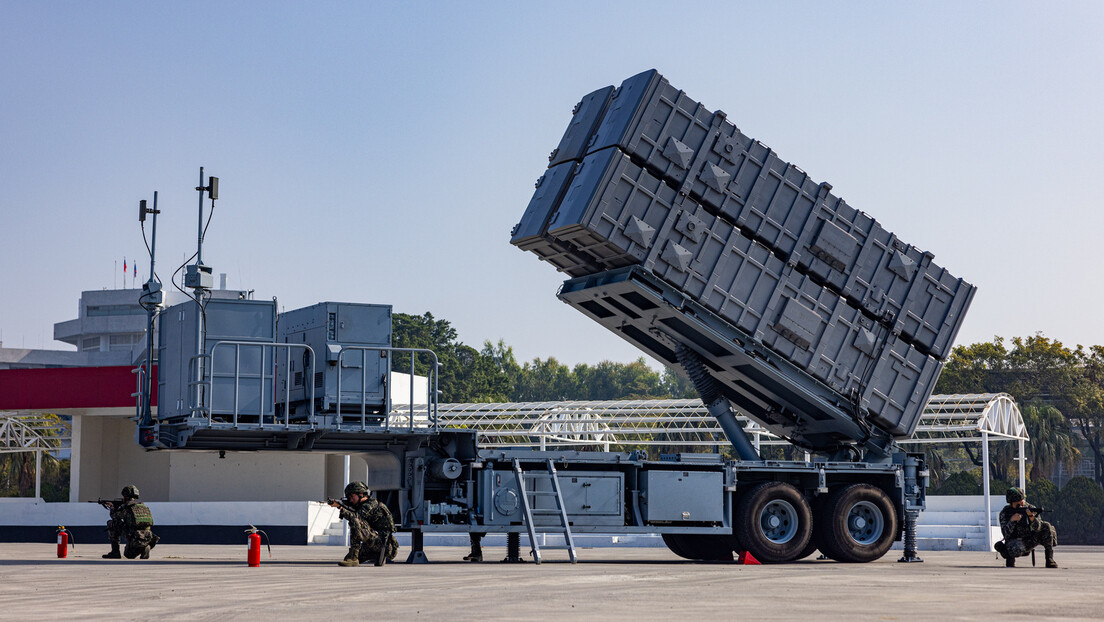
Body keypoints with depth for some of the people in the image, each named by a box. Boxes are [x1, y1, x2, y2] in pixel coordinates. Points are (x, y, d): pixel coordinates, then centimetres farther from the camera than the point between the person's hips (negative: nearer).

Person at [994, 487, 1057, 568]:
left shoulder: (1031, 508, -5)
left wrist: (1032, 517, -37)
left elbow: (1037, 528, -17)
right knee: (1016, 549, -41)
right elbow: (1006, 534, -17)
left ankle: (1050, 560, -15)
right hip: (1014, 541, -3)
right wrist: (1012, 520, -31)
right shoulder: (1005, 512, -9)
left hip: (1029, 541, 3)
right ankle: (1010, 557, -1)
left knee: (1046, 526, -19)